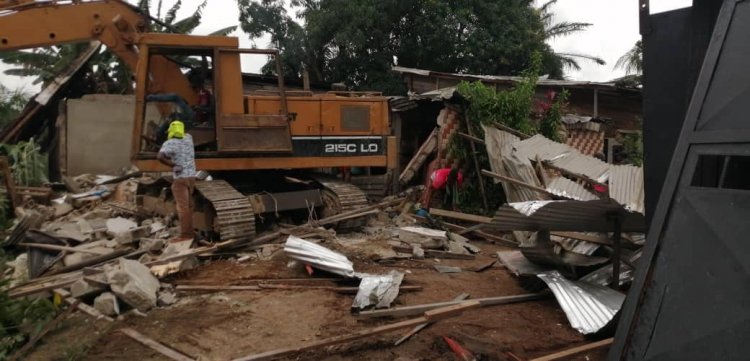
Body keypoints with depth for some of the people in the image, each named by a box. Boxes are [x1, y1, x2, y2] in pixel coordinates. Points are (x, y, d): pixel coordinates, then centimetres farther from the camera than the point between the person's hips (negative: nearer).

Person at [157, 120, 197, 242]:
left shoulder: (169, 143, -10)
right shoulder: (188, 139, 9)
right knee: (188, 206, 11)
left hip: (180, 179, -7)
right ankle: (189, 232, 13)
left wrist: (174, 166, -18)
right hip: (191, 177, 7)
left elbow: (160, 157, -27)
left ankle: (185, 235, -10)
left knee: (182, 207, -8)